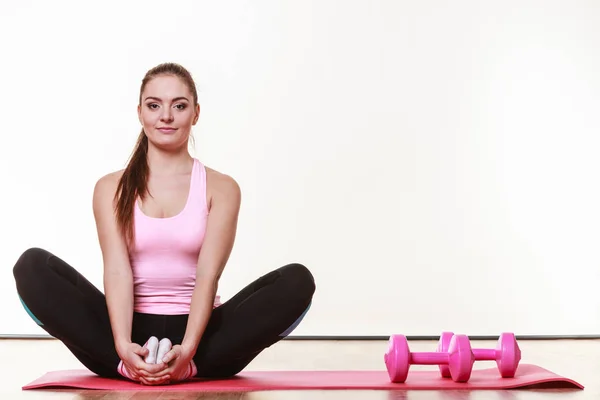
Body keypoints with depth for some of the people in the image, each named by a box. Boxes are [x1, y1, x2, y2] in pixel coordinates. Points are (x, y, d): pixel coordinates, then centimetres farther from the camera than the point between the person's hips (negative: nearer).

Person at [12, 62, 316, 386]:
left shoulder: (221, 188, 3)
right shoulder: (111, 188, 6)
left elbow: (208, 275, -10)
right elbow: (117, 270, -9)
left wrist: (187, 350, -27)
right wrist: (123, 346, -27)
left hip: (197, 331, 0)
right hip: (132, 330, 1)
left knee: (297, 280, -25)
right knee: (32, 266, -20)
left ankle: (189, 365, -31)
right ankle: (128, 364, -28)